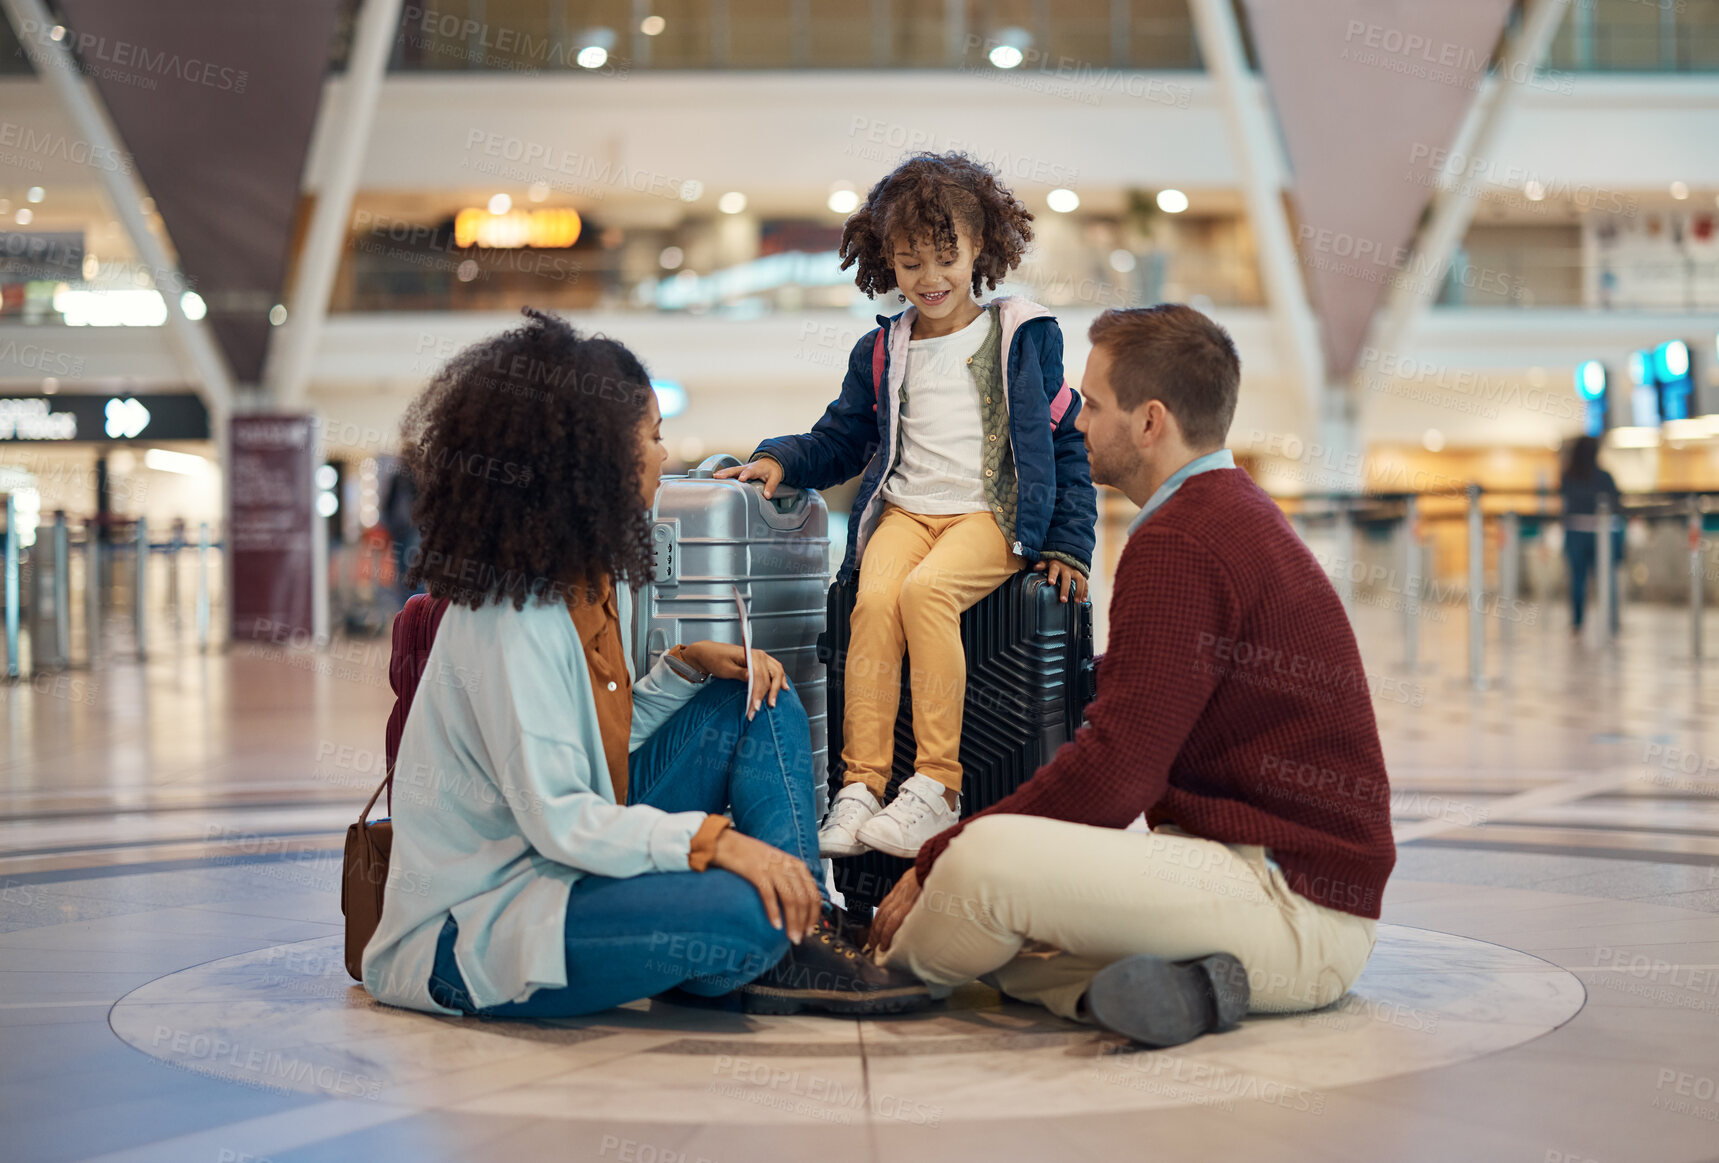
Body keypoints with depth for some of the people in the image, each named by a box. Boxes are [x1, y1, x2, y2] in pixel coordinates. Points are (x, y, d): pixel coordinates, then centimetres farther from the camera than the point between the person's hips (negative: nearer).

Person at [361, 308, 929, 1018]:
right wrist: (712, 838, -34)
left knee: (756, 699, 8)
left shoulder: (599, 579, 8)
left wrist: (686, 665, 0)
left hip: (571, 854, 10)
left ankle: (801, 934, -4)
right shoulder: (512, 614, -22)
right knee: (742, 912, -32)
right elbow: (557, 819, -27)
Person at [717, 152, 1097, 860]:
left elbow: (1065, 444, 10)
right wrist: (781, 461, 2)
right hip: (904, 510, 3)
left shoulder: (1023, 338, 8)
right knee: (874, 599, -28)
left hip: (992, 515, -3)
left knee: (926, 589, -32)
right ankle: (860, 785, -27)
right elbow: (838, 442, 23)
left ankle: (936, 786, -31)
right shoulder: (880, 354, 17)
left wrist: (1068, 543, 1)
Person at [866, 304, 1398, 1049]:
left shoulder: (1178, 546, -16)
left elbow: (1115, 772, -21)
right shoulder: (1234, 515, 19)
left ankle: (879, 977, 3)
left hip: (1289, 898, -11)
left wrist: (933, 864, -12)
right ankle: (1173, 980, -9)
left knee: (983, 859, -25)